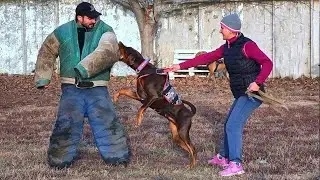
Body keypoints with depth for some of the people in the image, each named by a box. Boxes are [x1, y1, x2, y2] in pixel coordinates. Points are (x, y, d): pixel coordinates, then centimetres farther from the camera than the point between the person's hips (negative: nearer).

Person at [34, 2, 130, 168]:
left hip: (97, 89, -1)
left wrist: (85, 68, -36)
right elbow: (46, 53, 15)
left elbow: (107, 51, -24)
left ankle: (117, 156, 16)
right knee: (66, 125, 1)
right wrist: (42, 78, 11)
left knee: (107, 123, 1)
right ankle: (61, 159, 16)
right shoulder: (62, 32, 2)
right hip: (71, 89, 1)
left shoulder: (105, 30, -4)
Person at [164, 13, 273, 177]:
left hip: (252, 94, -9)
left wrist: (258, 82, -35)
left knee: (233, 125, -14)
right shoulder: (227, 48, 8)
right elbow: (206, 58, 8)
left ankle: (236, 164, -13)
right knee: (230, 124, 19)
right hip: (241, 95, 9)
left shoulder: (247, 45, -18)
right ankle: (223, 157, 35)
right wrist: (181, 66, 6)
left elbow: (267, 63, -22)